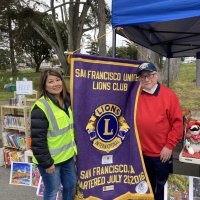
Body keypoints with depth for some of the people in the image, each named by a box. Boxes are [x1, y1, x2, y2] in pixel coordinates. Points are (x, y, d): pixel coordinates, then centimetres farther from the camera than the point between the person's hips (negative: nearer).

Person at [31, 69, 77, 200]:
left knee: (71, 185, 21)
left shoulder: (67, 102, 4)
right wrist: (46, 162, -19)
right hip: (51, 159, -7)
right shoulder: (41, 107, -22)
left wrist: (73, 148, 16)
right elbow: (38, 139, -21)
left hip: (68, 155, 7)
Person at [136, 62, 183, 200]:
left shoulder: (169, 95, -10)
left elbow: (178, 123, -11)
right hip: (141, 152, 4)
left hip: (162, 153, -3)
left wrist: (169, 146, -13)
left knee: (162, 186, 15)